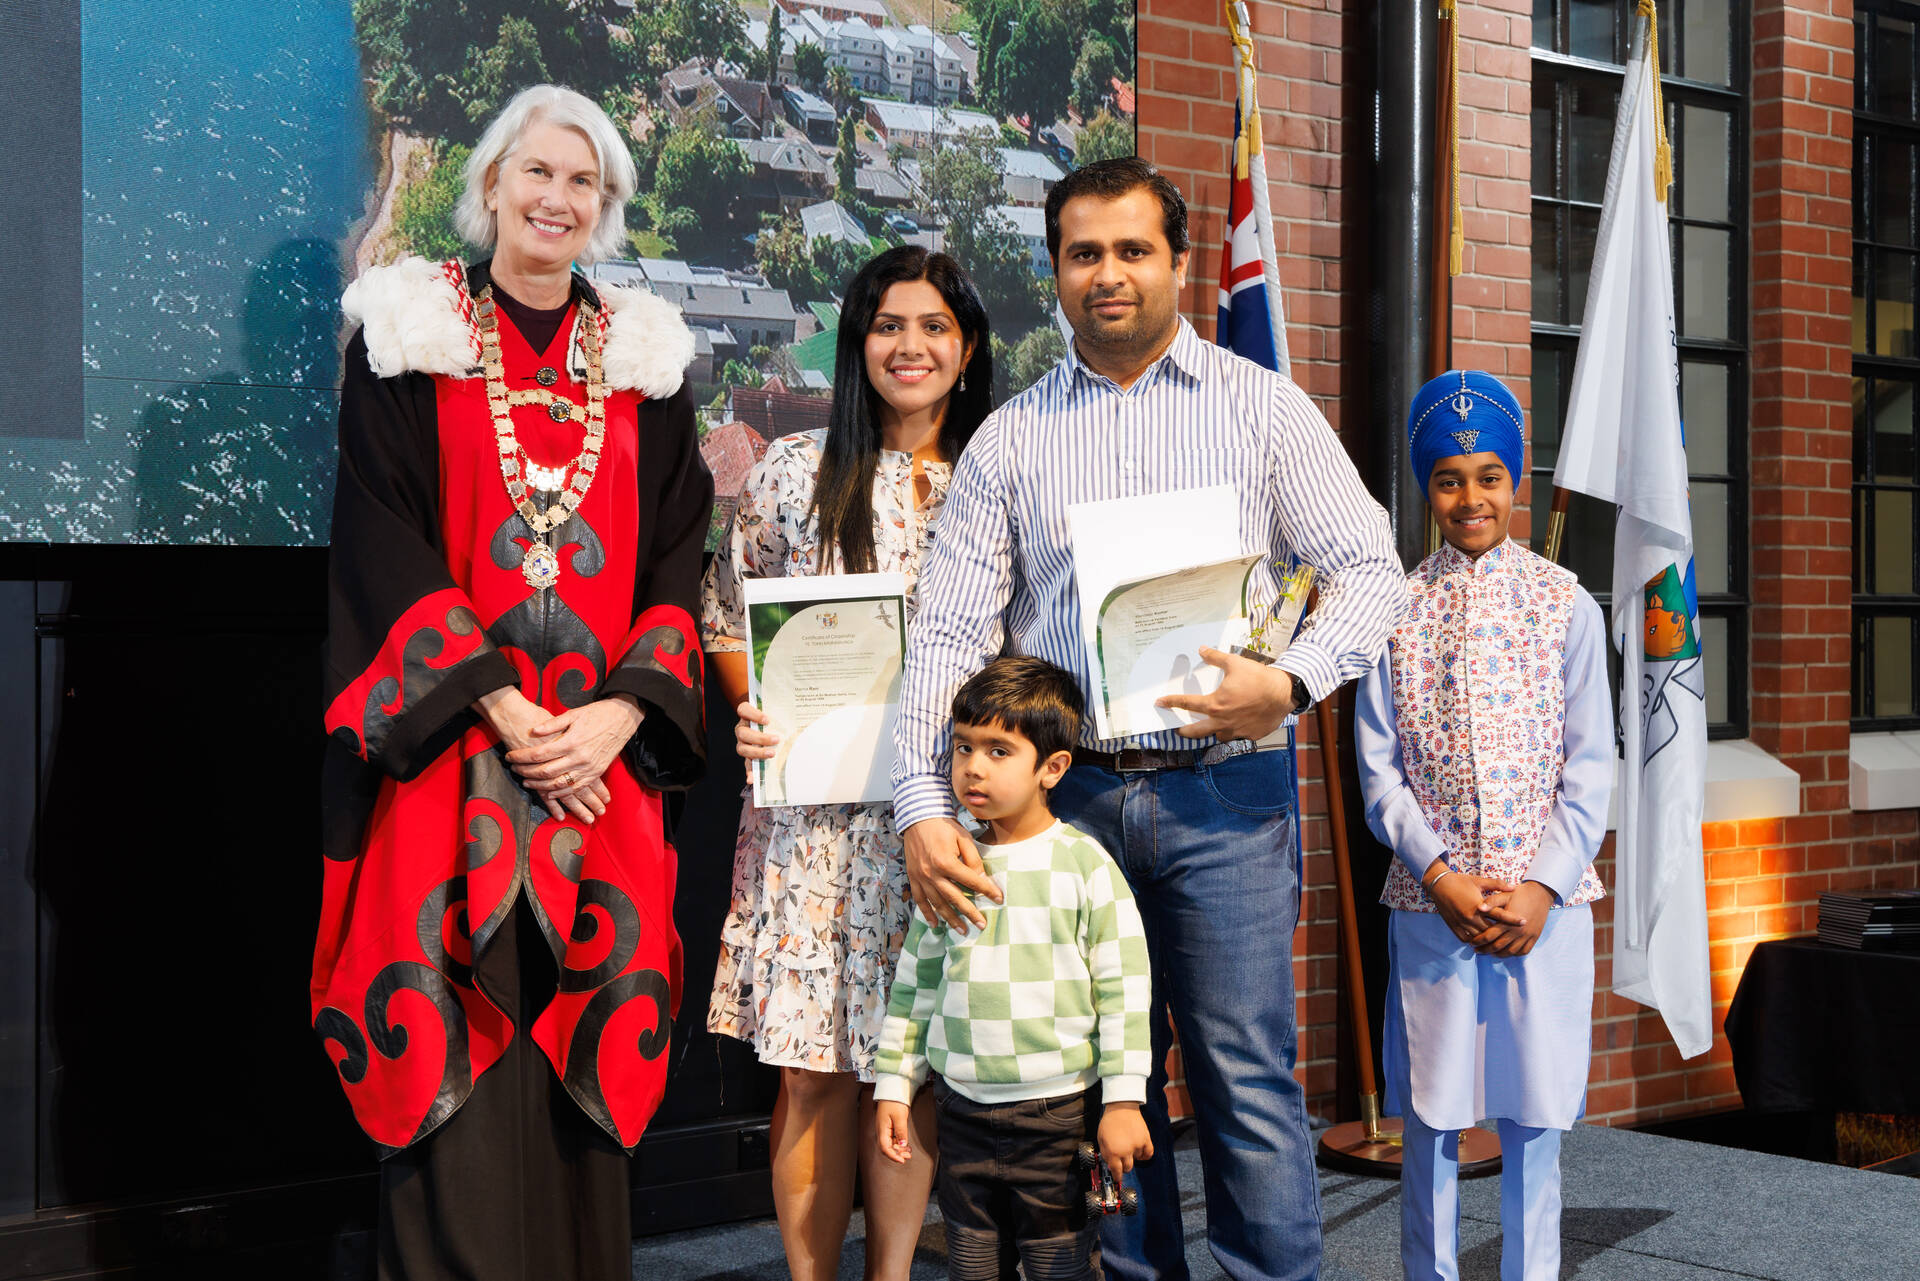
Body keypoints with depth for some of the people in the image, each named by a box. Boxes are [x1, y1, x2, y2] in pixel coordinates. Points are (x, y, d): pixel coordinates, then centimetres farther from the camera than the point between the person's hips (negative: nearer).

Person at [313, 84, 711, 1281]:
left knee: (584, 1040, 3)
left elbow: (676, 563, 8)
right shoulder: (408, 341, 5)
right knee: (456, 1046, -5)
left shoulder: (644, 361, 13)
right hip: (453, 744, -2)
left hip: (603, 757, 2)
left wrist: (616, 715, -8)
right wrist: (505, 710, -13)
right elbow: (388, 550, -3)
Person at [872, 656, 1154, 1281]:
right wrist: (894, 1087, 12)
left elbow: (1125, 986, -6)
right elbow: (917, 980, 14)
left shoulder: (1083, 862, -5)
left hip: (1057, 1110, -4)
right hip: (963, 1107, 4)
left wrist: (1123, 1100, -9)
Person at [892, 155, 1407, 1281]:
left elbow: (1373, 573, 3)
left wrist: (1291, 681, -16)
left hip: (1223, 792, -2)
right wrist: (924, 806, -8)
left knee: (1250, 1083, -2)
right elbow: (952, 629, 4)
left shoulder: (1263, 408, 6)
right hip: (1068, 795, 2)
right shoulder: (1011, 438, 10)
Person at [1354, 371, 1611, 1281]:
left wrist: (1544, 885, -8)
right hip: (1430, 901, 0)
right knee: (1431, 1119, 6)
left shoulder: (1566, 607, 4)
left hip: (1547, 900, 0)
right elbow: (1379, 770, 2)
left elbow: (1591, 768, 2)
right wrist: (1440, 876, -10)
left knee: (1533, 1118, 6)